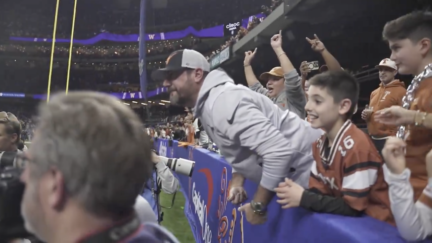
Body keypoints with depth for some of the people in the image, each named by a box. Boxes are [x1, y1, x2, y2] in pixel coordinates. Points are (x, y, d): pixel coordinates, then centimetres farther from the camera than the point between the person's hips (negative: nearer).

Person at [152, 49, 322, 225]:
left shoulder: (222, 102, -28)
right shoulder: (205, 106, 6)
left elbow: (279, 150, -35)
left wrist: (257, 206, -23)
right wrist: (237, 181, -1)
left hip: (305, 170, -9)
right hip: (287, 174, 10)